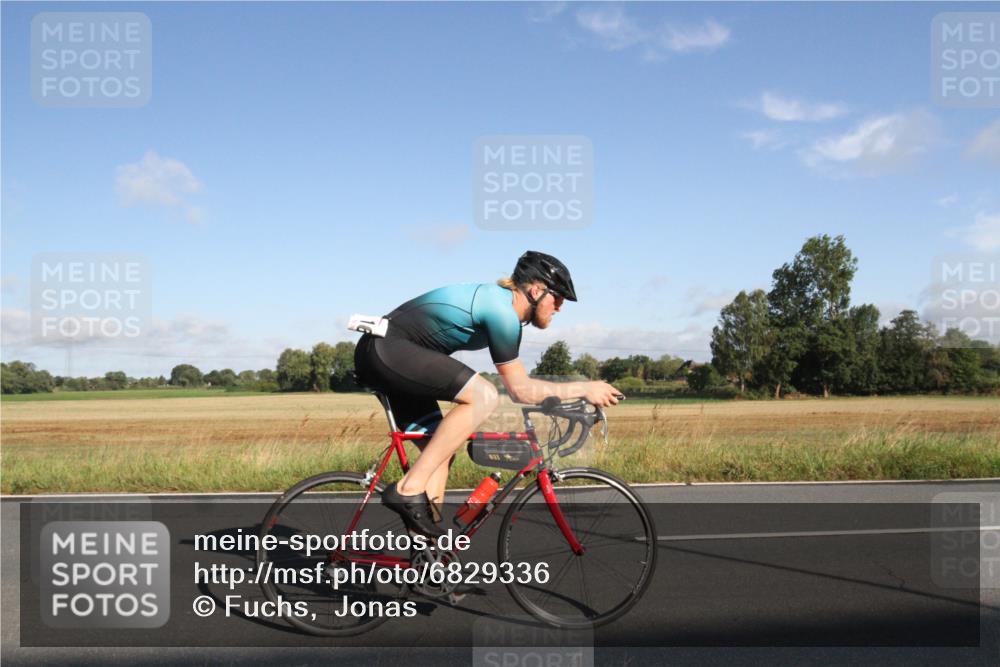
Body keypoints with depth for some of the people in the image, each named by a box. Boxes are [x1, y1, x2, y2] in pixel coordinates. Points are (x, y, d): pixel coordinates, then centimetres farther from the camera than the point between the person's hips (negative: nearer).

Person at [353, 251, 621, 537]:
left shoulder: (497, 297, 13)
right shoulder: (501, 310, -17)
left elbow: (517, 383, 22)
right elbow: (520, 389, -12)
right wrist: (583, 389, -7)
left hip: (380, 354, 11)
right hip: (385, 350, -11)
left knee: (440, 451, 9)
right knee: (484, 395, -23)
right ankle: (409, 489, -20)